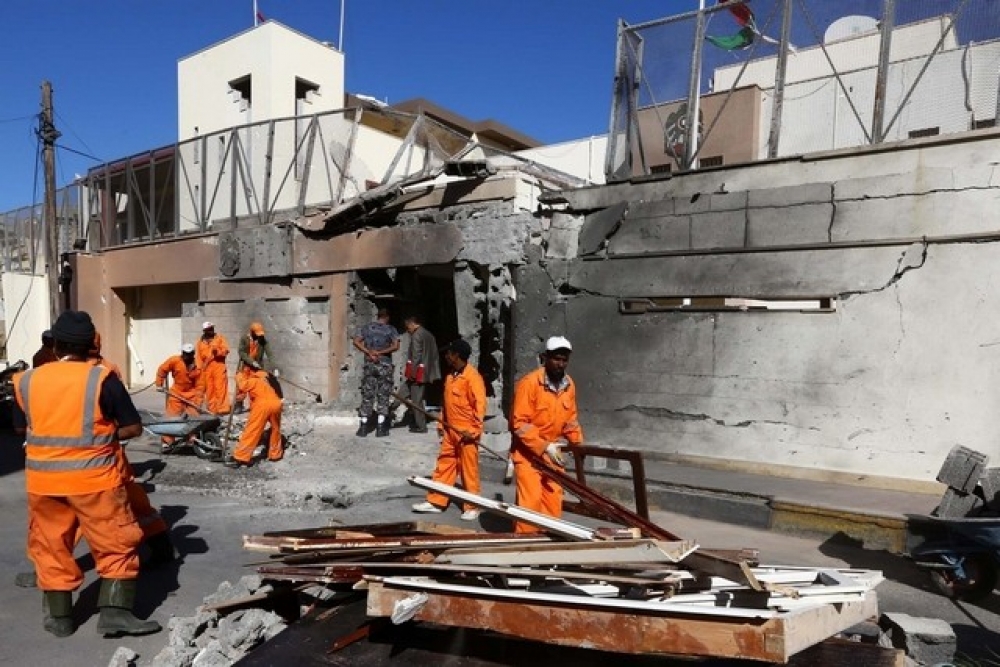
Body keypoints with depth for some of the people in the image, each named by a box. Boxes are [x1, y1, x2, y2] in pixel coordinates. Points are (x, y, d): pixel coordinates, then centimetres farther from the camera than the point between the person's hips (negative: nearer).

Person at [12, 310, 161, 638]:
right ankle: (114, 612, 1)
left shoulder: (27, 381, 1)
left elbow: (21, 428, 16)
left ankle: (59, 618, 26)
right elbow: (133, 427, -9)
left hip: (43, 480, 4)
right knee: (117, 544, 6)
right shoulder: (102, 378, -12)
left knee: (51, 547, 17)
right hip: (94, 478, -4)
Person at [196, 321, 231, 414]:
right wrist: (199, 368, 4)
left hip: (219, 366, -3)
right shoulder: (201, 341, 15)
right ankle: (212, 409, 10)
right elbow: (198, 356, 13)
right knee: (209, 389, 3)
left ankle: (222, 408, -9)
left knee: (220, 388, -9)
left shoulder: (220, 338, 8)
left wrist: (218, 351, -20)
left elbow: (226, 350, -1)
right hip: (206, 368, 3)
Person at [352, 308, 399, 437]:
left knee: (367, 395, 7)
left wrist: (369, 353, -8)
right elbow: (395, 346, -13)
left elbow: (356, 341, -5)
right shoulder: (391, 329, 0)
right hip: (385, 365, -2)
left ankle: (363, 427, 8)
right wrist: (380, 352, -11)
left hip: (369, 365, 2)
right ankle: (381, 428, 4)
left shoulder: (367, 327, 7)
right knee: (383, 395, 4)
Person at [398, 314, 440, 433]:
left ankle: (420, 426, 1)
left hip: (418, 372, -9)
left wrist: (413, 371, -17)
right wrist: (432, 374, 18)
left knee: (416, 399, -2)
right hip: (426, 372, 9)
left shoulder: (416, 335, -9)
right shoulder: (429, 335, 17)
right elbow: (434, 355, 17)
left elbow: (416, 355, -18)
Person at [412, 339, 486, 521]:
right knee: (443, 466, 12)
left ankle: (472, 507, 13)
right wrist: (441, 424, 17)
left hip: (466, 433, -8)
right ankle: (436, 502, 22)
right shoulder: (450, 376, 11)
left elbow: (480, 405, -17)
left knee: (469, 470, 2)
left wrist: (474, 431, -19)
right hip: (450, 431, 8)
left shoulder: (472, 376, -15)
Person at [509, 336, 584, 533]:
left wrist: (579, 443, -1)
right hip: (527, 451, -6)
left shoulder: (569, 384, 1)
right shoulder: (529, 383, -20)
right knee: (531, 500, -7)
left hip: (552, 451, 6)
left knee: (553, 499, 11)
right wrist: (544, 447, -26)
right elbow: (519, 423, -21)